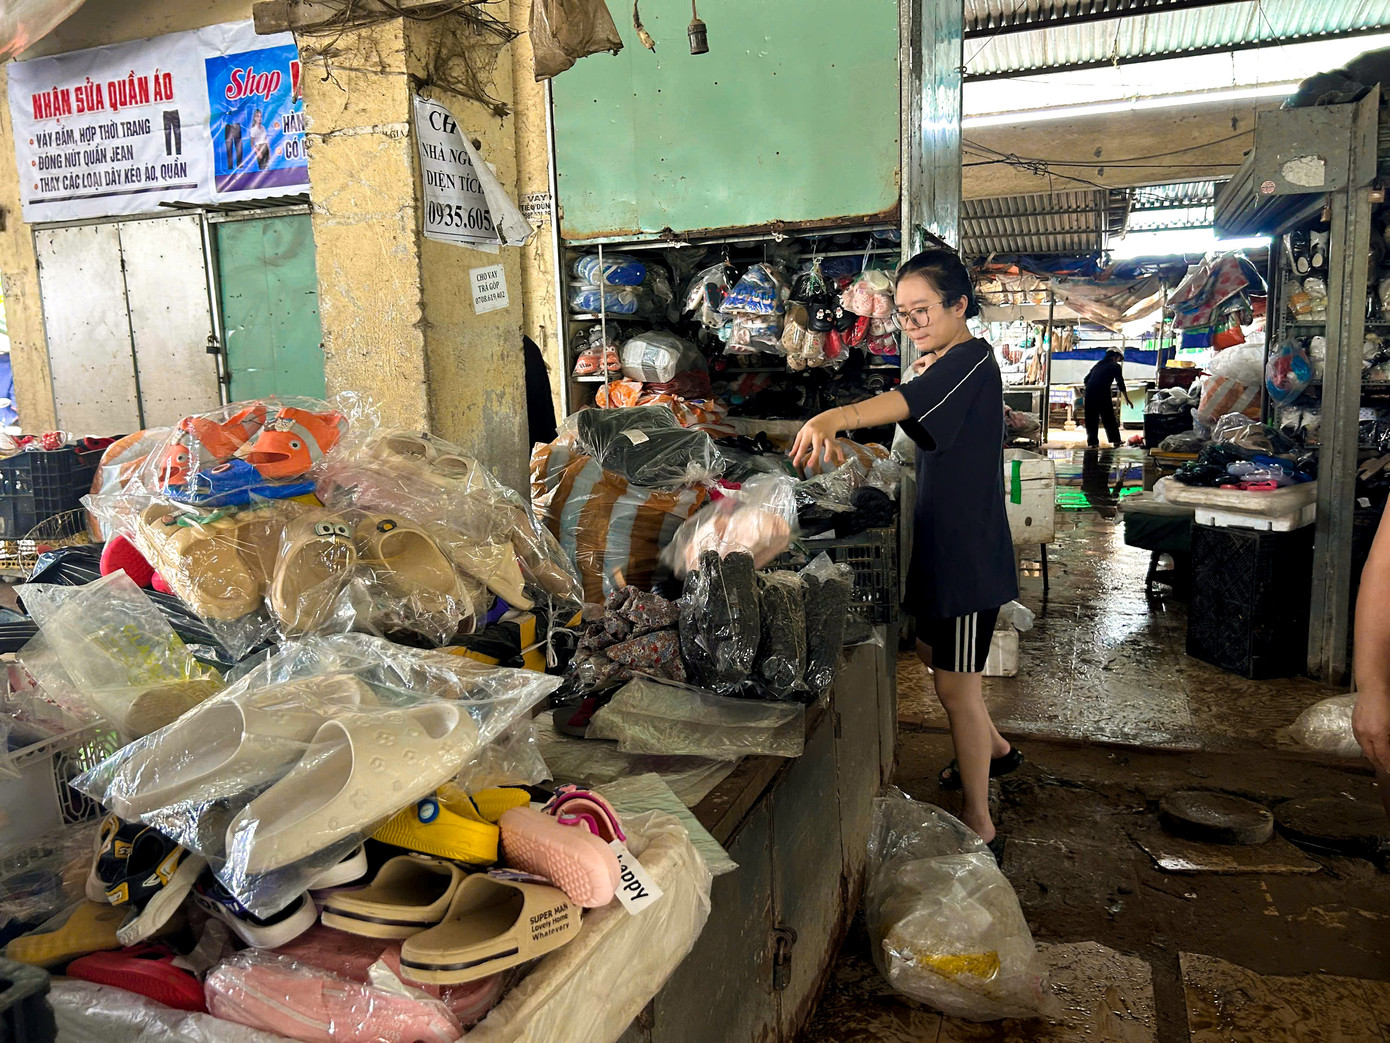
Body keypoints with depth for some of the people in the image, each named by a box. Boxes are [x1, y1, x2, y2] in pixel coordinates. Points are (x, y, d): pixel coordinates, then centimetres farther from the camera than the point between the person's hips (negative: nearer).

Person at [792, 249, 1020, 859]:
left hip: (969, 550, -10)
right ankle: (995, 749, 47)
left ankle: (980, 831, 11)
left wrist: (835, 417, -55)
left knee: (955, 685, -3)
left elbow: (907, 403, -39)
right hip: (941, 542, 10)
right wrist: (928, 376, 5)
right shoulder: (949, 367, 13)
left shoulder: (971, 360, -18)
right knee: (931, 653, 24)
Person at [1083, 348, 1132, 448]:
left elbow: (1086, 379, 20)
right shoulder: (1115, 366, 9)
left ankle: (1093, 442, 4)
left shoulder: (1098, 364, 24)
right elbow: (1120, 383, 6)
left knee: (1091, 419, 7)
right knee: (1109, 418, 5)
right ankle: (1115, 441, 8)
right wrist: (1127, 399, 12)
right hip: (1103, 394, -4)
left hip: (1090, 394, 4)